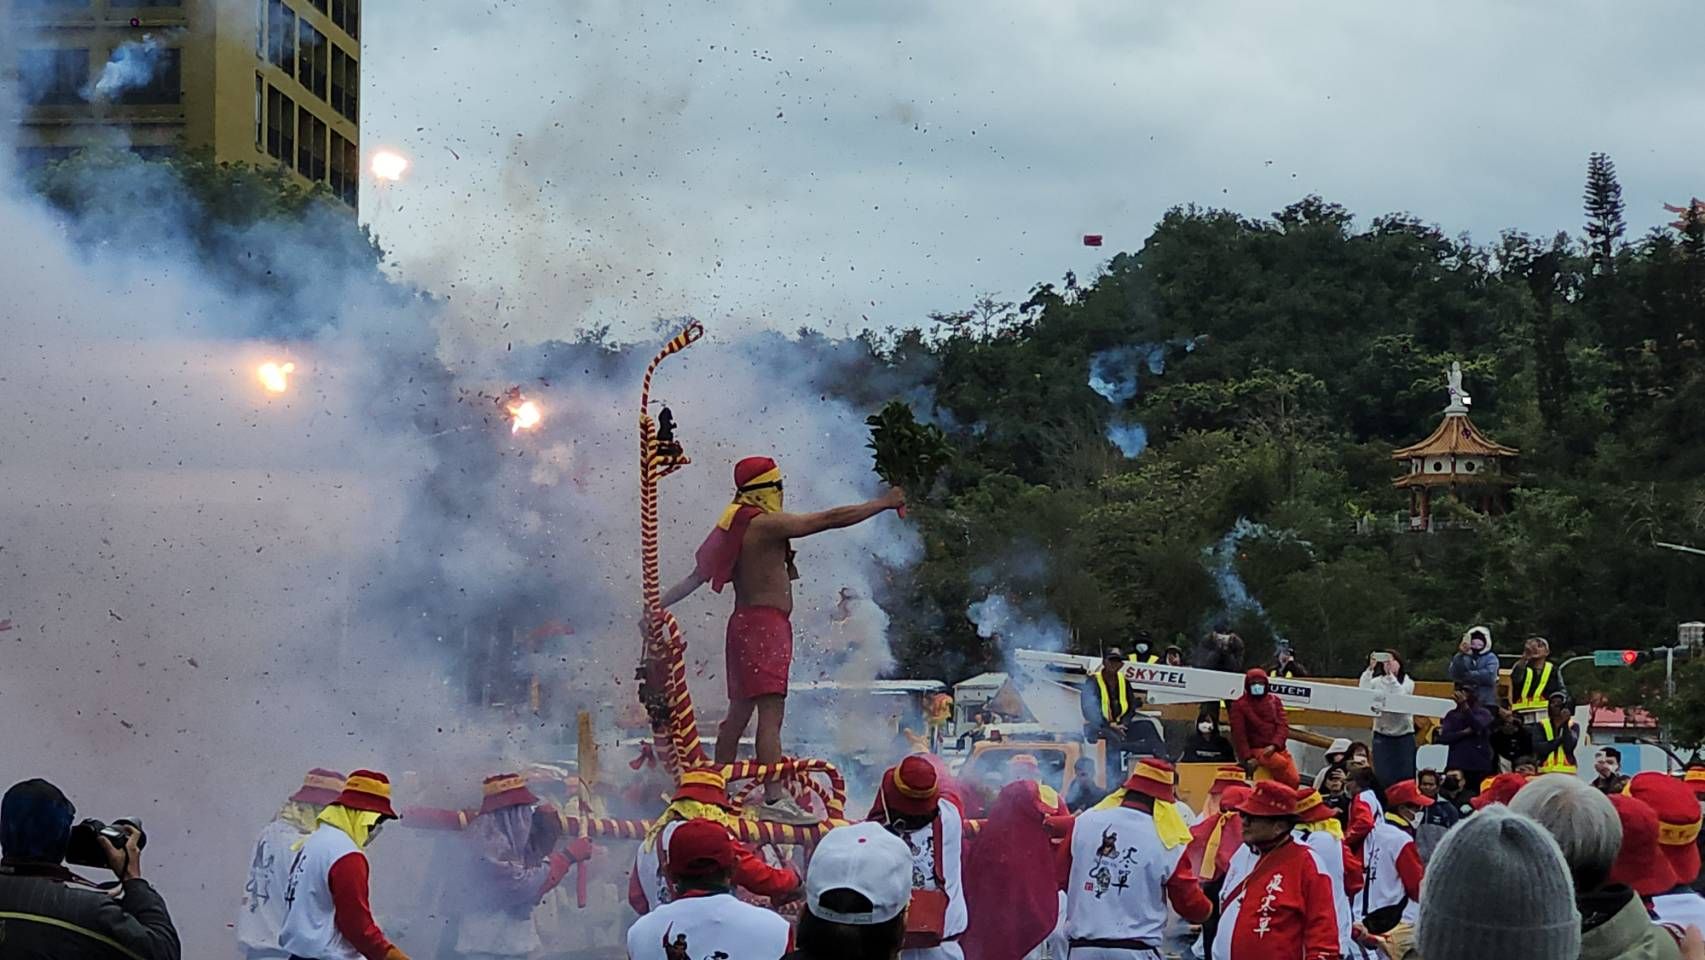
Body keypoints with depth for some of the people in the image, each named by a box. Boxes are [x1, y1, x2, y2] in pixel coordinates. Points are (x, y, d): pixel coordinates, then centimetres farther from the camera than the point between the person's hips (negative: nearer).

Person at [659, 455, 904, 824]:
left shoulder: (736, 526, 15)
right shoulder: (766, 523, -13)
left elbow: (697, 575, 15)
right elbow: (830, 519, -14)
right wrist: (884, 503, -7)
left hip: (746, 623, 10)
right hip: (766, 624, -10)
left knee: (740, 711, 15)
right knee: (771, 713, -13)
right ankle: (774, 800, -18)